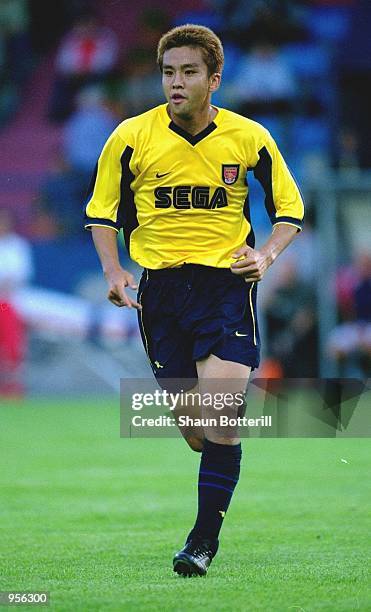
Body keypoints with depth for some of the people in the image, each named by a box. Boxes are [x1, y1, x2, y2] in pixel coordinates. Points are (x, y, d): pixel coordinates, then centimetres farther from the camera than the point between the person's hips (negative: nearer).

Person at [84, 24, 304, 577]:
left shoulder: (249, 138, 0)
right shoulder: (131, 138, -1)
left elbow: (289, 208, 12)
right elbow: (102, 212, 11)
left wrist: (265, 255, -6)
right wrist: (114, 271, -5)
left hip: (227, 284, -1)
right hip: (160, 287, 2)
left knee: (220, 417, -17)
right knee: (195, 432, 2)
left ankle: (204, 541, -9)